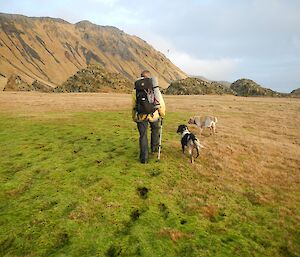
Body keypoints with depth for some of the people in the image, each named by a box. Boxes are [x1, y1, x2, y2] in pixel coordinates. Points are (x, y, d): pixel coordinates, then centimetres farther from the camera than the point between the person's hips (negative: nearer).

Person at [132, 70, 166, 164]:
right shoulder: (155, 88, 8)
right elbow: (161, 103, 6)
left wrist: (134, 118, 21)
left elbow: (134, 106, 10)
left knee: (143, 136, 9)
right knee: (155, 129, 28)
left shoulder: (136, 90, 9)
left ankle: (144, 158, 12)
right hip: (153, 114, 0)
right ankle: (154, 147, 38)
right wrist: (162, 114, 19)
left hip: (141, 115, 0)